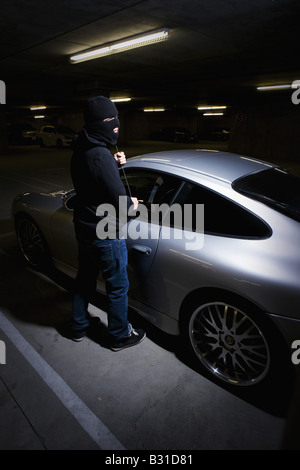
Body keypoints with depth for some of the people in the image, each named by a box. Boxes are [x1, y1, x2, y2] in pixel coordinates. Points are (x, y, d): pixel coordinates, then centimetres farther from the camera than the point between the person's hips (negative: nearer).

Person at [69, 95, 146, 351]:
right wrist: (131, 203, -5)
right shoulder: (101, 155, -26)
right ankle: (120, 335, 28)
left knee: (85, 278, 24)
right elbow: (118, 200, -26)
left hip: (84, 228, 10)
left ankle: (79, 326, 43)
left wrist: (114, 164, 4)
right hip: (106, 234, -9)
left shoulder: (80, 151, 5)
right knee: (118, 286, 9)